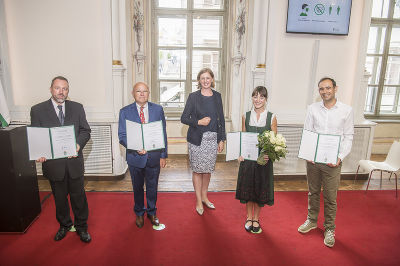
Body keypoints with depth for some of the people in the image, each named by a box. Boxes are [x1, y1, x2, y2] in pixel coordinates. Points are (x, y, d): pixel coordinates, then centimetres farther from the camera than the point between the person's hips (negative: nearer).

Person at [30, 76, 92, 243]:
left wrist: (78, 144, -17)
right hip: (53, 163, 0)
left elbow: (85, 131, 2)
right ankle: (64, 225, 40)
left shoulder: (77, 108, 3)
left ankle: (81, 226, 30)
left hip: (74, 161, 1)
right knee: (59, 197, 18)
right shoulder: (37, 110, -1)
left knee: (78, 196, 12)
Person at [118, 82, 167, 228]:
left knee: (152, 186, 15)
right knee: (137, 187, 17)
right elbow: (122, 136, -6)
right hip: (135, 157, 0)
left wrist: (163, 155, -2)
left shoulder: (158, 109, -1)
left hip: (154, 156, 1)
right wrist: (135, 148, -23)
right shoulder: (125, 112, -4)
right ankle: (139, 213, 40)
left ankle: (152, 212, 38)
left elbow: (163, 134, 1)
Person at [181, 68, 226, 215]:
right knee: (197, 170, 4)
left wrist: (222, 139, 5)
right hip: (197, 139, -3)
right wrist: (199, 122, -19)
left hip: (213, 138, 3)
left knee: (208, 169, 13)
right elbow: (184, 118, -4)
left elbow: (221, 119, 9)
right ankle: (199, 201, 19)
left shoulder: (217, 96, 7)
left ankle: (204, 196, 32)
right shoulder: (193, 96, -4)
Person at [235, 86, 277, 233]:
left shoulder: (271, 117, -2)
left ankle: (256, 219, 29)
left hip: (264, 159, -1)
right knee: (247, 187, 10)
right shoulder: (246, 116, 3)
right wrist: (240, 153, -7)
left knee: (260, 188, 9)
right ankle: (249, 217, 30)